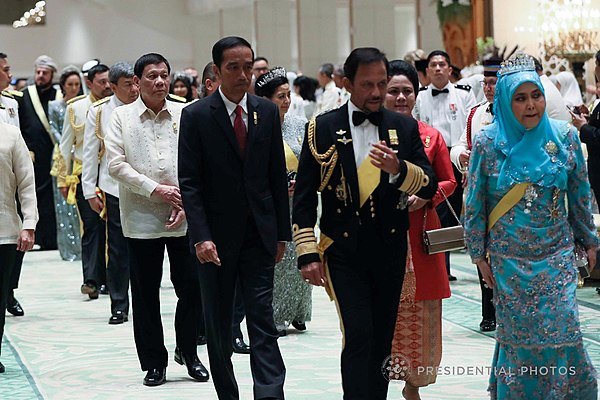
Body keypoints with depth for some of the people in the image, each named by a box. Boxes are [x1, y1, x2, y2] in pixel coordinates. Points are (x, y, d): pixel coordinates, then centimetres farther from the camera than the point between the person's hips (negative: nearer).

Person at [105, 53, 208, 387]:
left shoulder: (185, 114, 5)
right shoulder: (122, 116, 3)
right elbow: (116, 164, -4)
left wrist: (187, 203, -8)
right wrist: (156, 189, -11)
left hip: (185, 218, 0)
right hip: (141, 218, 0)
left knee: (193, 286, 1)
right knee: (146, 293, 4)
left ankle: (187, 352, 21)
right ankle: (154, 362, 15)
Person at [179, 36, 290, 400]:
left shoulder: (267, 112, 5)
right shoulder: (196, 116, -4)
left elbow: (278, 176, 9)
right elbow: (189, 182, -7)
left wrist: (282, 233, 6)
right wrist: (201, 236, -16)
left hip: (260, 234, 1)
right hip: (217, 237, -1)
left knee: (263, 321, -5)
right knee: (219, 326, 9)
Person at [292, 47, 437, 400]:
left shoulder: (405, 127, 6)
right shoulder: (323, 128, -1)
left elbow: (430, 186, 1)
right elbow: (304, 197, 1)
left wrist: (398, 168, -20)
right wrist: (307, 253, -6)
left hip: (391, 248, 3)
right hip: (343, 249, -3)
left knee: (382, 340, 10)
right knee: (358, 336, -14)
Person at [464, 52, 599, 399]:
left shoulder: (565, 136, -3)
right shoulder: (487, 143, -6)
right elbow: (475, 202, 1)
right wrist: (478, 254, 2)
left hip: (557, 256, 1)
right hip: (509, 260, -1)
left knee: (561, 331, -3)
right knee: (518, 335, 4)